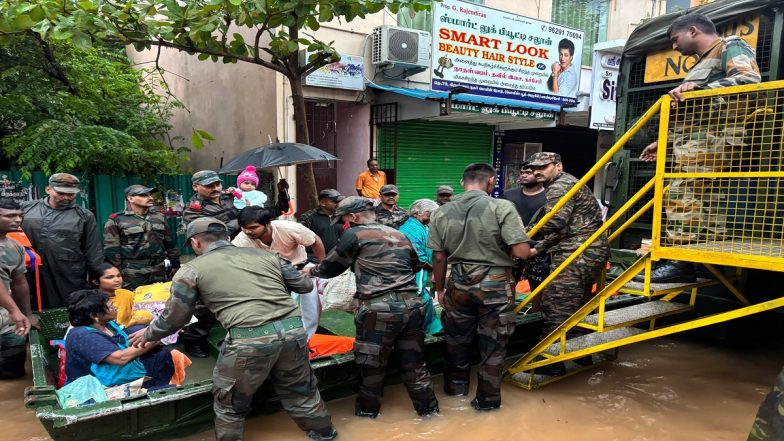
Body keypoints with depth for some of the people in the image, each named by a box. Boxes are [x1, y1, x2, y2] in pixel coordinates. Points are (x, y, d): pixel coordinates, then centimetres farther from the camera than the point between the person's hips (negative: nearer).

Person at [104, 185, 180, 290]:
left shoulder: (159, 217, 11)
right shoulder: (116, 221, -4)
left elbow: (171, 244, 16)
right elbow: (111, 251, -6)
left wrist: (175, 265, 12)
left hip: (160, 275, 5)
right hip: (132, 278, -4)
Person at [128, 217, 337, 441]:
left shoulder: (192, 269, 11)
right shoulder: (265, 254, 19)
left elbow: (174, 318, 17)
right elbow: (305, 285, 23)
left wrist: (148, 334, 39)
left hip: (249, 339, -5)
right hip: (294, 330, 5)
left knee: (229, 404, 21)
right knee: (299, 391, 28)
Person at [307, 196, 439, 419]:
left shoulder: (355, 234, 0)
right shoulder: (398, 234, 17)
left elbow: (332, 267, 10)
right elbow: (416, 266, 29)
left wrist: (312, 271, 29)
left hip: (379, 308, -6)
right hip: (412, 304, 6)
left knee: (371, 365, 12)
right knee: (413, 363, 18)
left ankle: (367, 411, 27)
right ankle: (428, 408, 28)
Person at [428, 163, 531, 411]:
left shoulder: (441, 213, -3)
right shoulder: (502, 207, -15)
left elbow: (439, 257, 2)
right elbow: (522, 252, -19)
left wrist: (440, 289, 14)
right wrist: (502, 249, 3)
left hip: (459, 284, 4)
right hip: (495, 285, -3)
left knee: (457, 337, 23)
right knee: (493, 344, 12)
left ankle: (456, 385, 41)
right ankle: (487, 399, 24)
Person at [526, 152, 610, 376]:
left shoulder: (560, 186, -9)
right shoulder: (566, 184, 25)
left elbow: (554, 222, -24)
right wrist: (538, 249, 15)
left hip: (577, 255, -11)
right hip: (592, 253, 11)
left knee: (555, 308, -8)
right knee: (578, 307, 21)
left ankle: (551, 362, -4)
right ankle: (582, 355, 32)